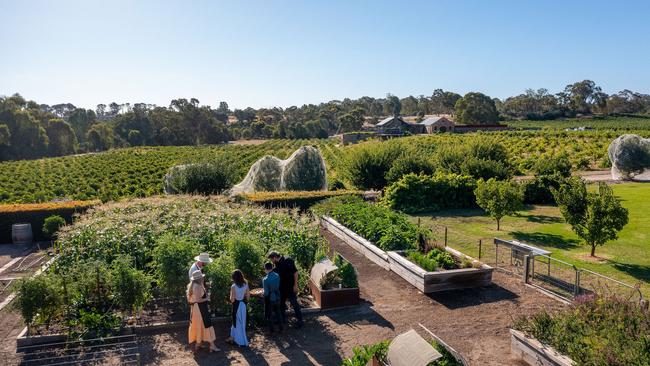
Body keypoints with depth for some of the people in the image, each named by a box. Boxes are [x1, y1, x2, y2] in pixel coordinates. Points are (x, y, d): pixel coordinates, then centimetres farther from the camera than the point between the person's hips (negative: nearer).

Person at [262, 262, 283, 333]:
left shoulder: (265, 279, -27)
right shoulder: (277, 276, -12)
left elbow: (266, 293, -21)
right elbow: (278, 286, -1)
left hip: (270, 299, -5)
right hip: (277, 297, 5)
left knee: (269, 314, 15)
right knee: (278, 312, 23)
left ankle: (271, 329, 28)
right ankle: (280, 327, 34)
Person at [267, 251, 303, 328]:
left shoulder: (287, 261, -18)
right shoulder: (276, 265, 4)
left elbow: (295, 272, -18)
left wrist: (295, 285, -18)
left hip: (291, 287, -7)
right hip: (282, 288, 7)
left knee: (294, 304, -1)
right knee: (281, 304, 17)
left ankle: (299, 320, 10)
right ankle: (283, 318, 34)